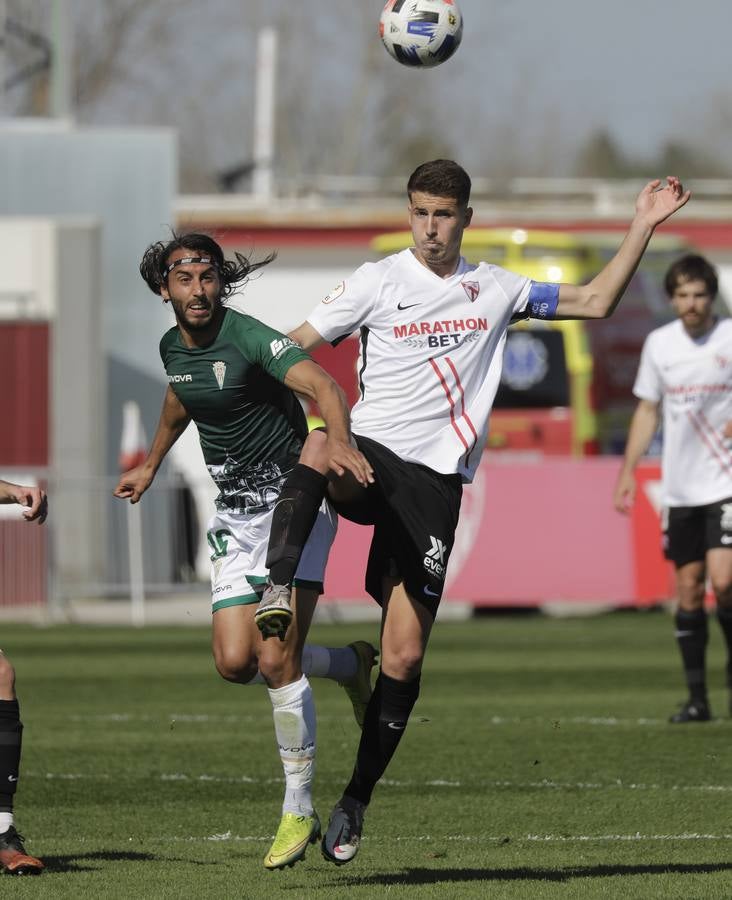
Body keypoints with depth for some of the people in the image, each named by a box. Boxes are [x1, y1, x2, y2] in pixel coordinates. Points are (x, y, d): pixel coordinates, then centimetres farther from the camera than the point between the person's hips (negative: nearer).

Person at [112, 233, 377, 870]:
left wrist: (339, 440, -54)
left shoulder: (247, 338, -18)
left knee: (276, 660, -16)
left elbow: (323, 385, -34)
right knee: (235, 662, -5)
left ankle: (300, 812, -4)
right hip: (235, 513, 7)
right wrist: (152, 465, 41)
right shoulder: (172, 346, 5)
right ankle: (349, 663, 25)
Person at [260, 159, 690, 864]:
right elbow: (293, 349, 4)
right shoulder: (378, 282, 4)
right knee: (323, 445, -43)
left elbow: (594, 303, 18)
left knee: (405, 655, -2)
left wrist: (643, 226, 12)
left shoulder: (494, 290, 14)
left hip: (435, 478, 2)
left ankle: (356, 800, 10)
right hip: (367, 457, -2)